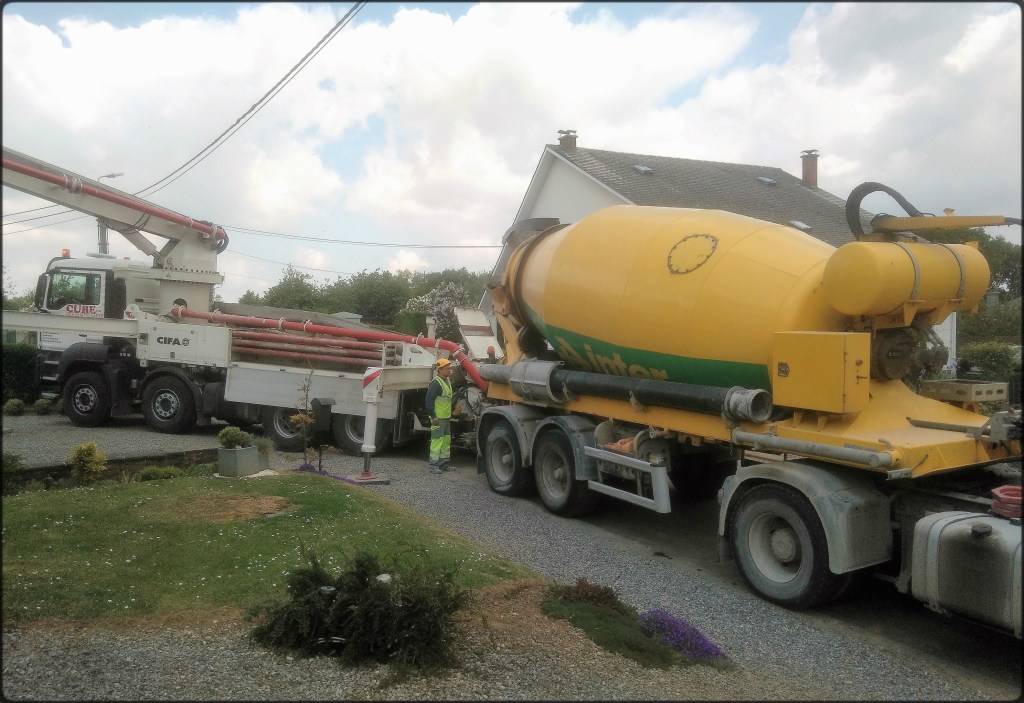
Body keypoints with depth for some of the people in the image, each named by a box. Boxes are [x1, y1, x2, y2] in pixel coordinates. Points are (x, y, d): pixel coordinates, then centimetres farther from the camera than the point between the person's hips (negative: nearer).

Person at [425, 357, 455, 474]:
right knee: (437, 441, -7)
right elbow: (429, 400, -20)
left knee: (446, 440, 14)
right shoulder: (435, 383, -16)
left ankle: (443, 463, 23)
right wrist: (433, 416, -20)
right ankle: (433, 465, -2)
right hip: (438, 418, -10)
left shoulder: (448, 381, 14)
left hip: (446, 417, 10)